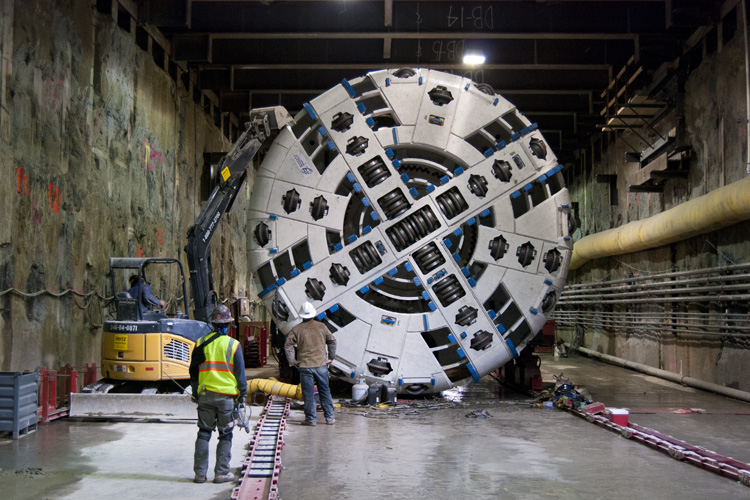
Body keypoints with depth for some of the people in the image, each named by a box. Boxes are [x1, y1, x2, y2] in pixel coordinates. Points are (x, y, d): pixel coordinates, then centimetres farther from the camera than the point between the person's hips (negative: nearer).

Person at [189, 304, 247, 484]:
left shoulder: (200, 343, 3)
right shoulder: (233, 345, -6)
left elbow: (193, 371, 10)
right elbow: (240, 373, -3)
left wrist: (195, 392, 21)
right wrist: (243, 394, 5)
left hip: (205, 394, 3)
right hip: (227, 395, -2)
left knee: (204, 433, 10)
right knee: (225, 435, 6)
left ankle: (200, 473, 12)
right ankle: (222, 473, 8)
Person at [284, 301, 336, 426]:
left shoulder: (297, 329, 0)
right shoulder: (321, 326, 4)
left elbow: (287, 345, -5)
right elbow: (332, 341, 5)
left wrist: (292, 361, 2)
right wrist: (330, 358, 12)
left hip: (305, 366, -2)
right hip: (321, 364, 2)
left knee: (308, 393, 4)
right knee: (325, 392, 10)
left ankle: (311, 419, 6)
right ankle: (329, 418, 13)